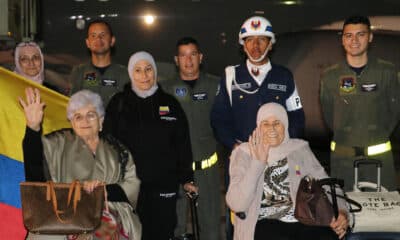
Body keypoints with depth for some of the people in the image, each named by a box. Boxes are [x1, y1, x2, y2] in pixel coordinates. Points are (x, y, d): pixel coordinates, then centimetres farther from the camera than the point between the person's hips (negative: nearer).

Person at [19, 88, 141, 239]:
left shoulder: (117, 150, 19)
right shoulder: (59, 143, 15)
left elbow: (133, 185, 7)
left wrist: (106, 190, -11)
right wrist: (33, 127, -18)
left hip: (109, 214, 1)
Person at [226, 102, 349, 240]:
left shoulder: (300, 149, 14)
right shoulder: (244, 154, 6)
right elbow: (236, 205, -6)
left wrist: (341, 211, -8)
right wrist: (258, 163, -8)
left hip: (304, 221, 2)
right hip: (265, 224, -2)